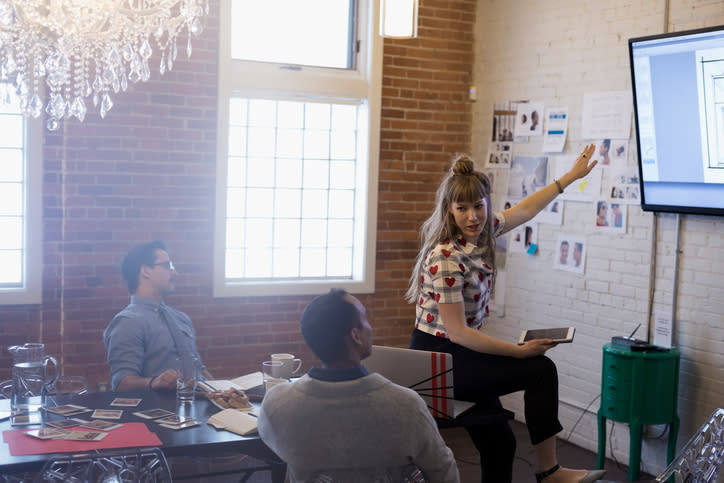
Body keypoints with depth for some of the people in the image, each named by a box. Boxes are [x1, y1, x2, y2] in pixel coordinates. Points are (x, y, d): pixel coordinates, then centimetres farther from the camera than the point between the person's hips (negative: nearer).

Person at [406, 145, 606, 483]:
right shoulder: (445, 258, -24)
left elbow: (526, 209, 18)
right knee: (541, 370, -8)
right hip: (440, 361, -9)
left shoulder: (481, 233, 1)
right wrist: (519, 351, -19)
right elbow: (457, 332, -24)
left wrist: (571, 176, 22)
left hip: (456, 354, 9)